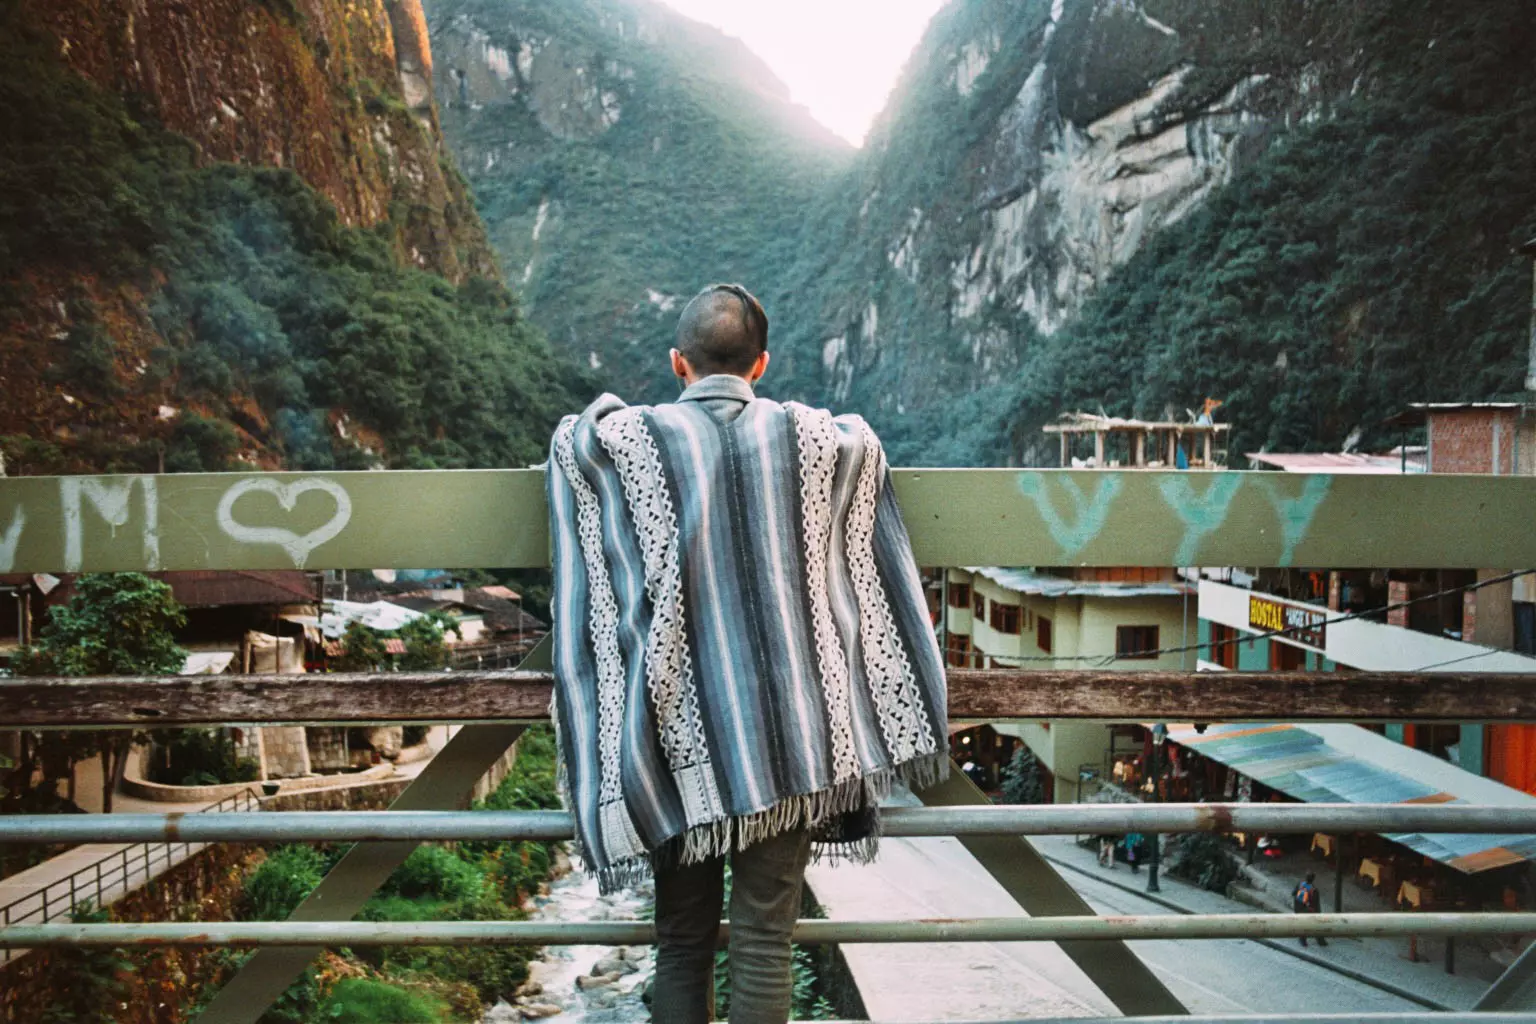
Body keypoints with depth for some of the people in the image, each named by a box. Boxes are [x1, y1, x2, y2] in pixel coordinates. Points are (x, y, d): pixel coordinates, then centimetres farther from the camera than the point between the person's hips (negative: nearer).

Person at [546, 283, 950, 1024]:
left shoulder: (634, 437, -2)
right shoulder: (807, 435, 2)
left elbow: (569, 435, 19)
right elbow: (863, 440, 25)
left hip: (684, 734, 0)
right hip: (787, 739, 1)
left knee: (683, 943, 11)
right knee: (764, 942, 5)